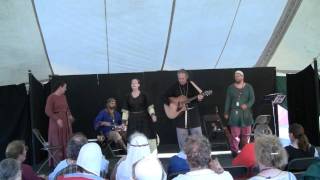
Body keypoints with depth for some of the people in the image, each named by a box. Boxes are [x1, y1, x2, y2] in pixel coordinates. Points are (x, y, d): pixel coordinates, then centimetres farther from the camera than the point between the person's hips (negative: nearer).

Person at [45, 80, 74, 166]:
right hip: (57, 122, -7)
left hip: (66, 121, 7)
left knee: (66, 142, 11)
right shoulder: (51, 97, -14)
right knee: (57, 143, 0)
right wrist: (57, 119, -23)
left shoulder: (63, 96, 8)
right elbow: (48, 111, -17)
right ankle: (57, 163, 9)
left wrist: (69, 115, 2)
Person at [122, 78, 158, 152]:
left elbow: (150, 106, -3)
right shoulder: (128, 97, 4)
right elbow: (125, 110, 6)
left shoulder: (144, 95, -3)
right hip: (133, 120, 2)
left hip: (144, 119, -2)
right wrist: (124, 121, 1)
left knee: (147, 137, 1)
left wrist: (153, 115, -18)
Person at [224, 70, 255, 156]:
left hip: (246, 113, 1)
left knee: (246, 134, 4)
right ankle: (234, 151, -1)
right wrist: (226, 113, 3)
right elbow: (228, 101, 7)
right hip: (234, 113, -1)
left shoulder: (248, 87, 8)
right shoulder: (231, 88, 8)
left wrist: (247, 105, -17)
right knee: (235, 134, -6)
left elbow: (252, 99, 2)